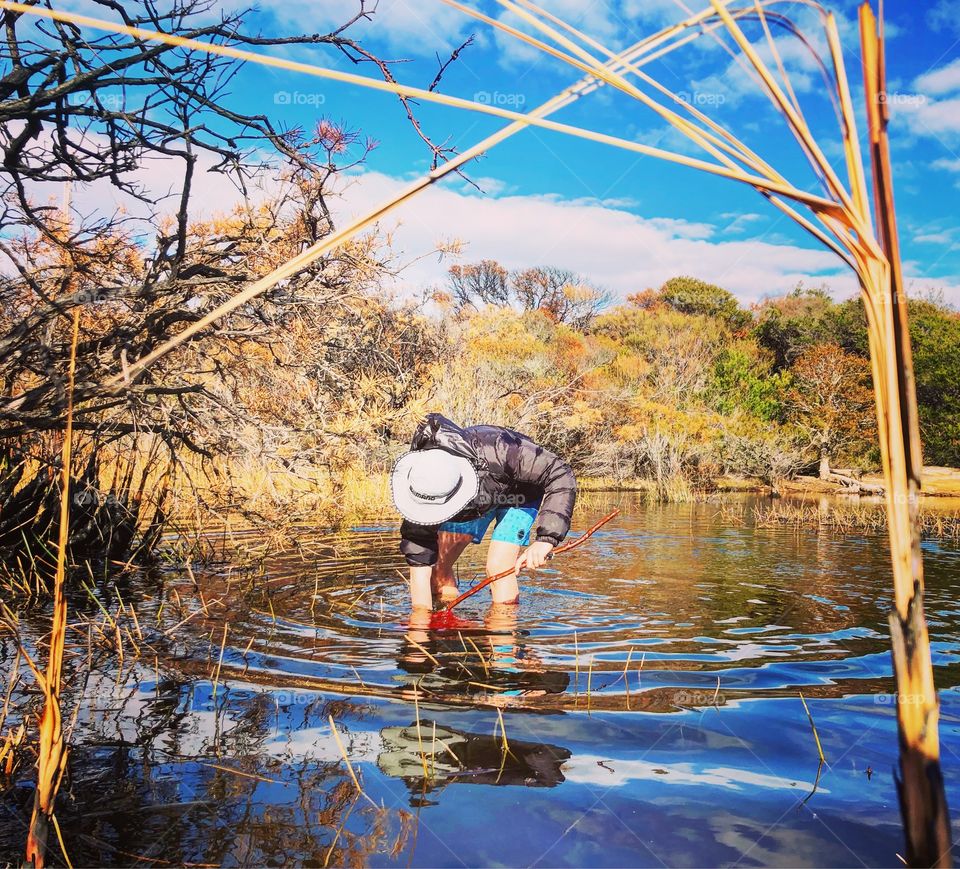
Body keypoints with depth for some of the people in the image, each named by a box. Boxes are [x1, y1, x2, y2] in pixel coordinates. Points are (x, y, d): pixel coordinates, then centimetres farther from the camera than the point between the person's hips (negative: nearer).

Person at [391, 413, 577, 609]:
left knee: (498, 567, -18)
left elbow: (561, 476, -41)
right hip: (481, 496, 4)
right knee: (437, 563, -5)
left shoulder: (497, 452, -45)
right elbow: (418, 556, -24)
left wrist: (545, 540, -50)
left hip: (519, 492, -3)